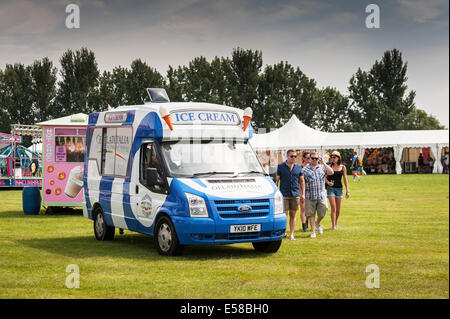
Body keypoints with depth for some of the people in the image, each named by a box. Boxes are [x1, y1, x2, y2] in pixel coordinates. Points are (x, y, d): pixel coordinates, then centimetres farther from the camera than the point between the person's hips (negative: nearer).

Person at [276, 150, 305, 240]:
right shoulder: (281, 167, 1)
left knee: (293, 215, 3)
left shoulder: (298, 167, 9)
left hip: (295, 194, 3)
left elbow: (302, 181, 13)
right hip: (284, 194, -3)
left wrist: (303, 194, 7)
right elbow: (277, 180, 3)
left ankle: (291, 234, 7)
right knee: (284, 214, -7)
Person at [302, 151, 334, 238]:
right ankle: (313, 231, 11)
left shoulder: (322, 167, 10)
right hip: (310, 196, -1)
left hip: (321, 195, 1)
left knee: (322, 213, 1)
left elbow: (331, 172, -6)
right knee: (311, 215, 1)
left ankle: (318, 223, 32)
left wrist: (323, 163, -10)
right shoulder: (305, 169, 5)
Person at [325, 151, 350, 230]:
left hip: (339, 188, 2)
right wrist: (328, 182, -16)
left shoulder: (343, 167, 4)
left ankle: (336, 223, 29)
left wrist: (347, 190, 1)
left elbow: (345, 179, 6)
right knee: (333, 208, -12)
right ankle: (333, 226, -11)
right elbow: (325, 177, 5)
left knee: (338, 209, 9)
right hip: (331, 188, -2)